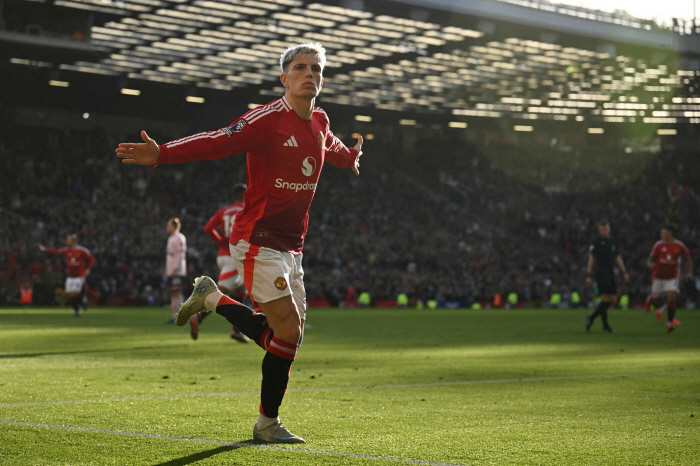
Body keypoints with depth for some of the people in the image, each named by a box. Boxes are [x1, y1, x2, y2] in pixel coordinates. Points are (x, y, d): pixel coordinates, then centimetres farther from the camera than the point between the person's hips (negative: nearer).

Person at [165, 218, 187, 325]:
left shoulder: (179, 238, -10)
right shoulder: (171, 238, 19)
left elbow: (180, 254, -16)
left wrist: (175, 269, -20)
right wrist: (167, 270, 21)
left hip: (177, 271, -9)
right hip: (171, 271, 9)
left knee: (177, 293, -10)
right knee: (173, 293, 8)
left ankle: (178, 316, -11)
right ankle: (174, 316, 10)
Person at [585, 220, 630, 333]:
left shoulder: (612, 243, 17)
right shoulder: (596, 242, -1)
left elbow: (618, 258, 20)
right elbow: (591, 259, -3)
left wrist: (624, 272, 12)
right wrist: (589, 275, -8)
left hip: (611, 273, 7)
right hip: (601, 272, -7)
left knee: (613, 300, 3)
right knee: (605, 298, -10)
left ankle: (591, 318, 14)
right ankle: (605, 325, -3)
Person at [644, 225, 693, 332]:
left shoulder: (680, 246, -4)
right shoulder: (658, 245, -7)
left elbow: (688, 260, 8)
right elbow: (651, 260, -3)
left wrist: (689, 273, -5)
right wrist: (650, 264, -27)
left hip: (672, 278, 0)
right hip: (658, 277, 0)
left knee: (672, 298, -17)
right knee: (656, 301, 9)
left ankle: (670, 323, -8)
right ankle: (650, 299, 47)